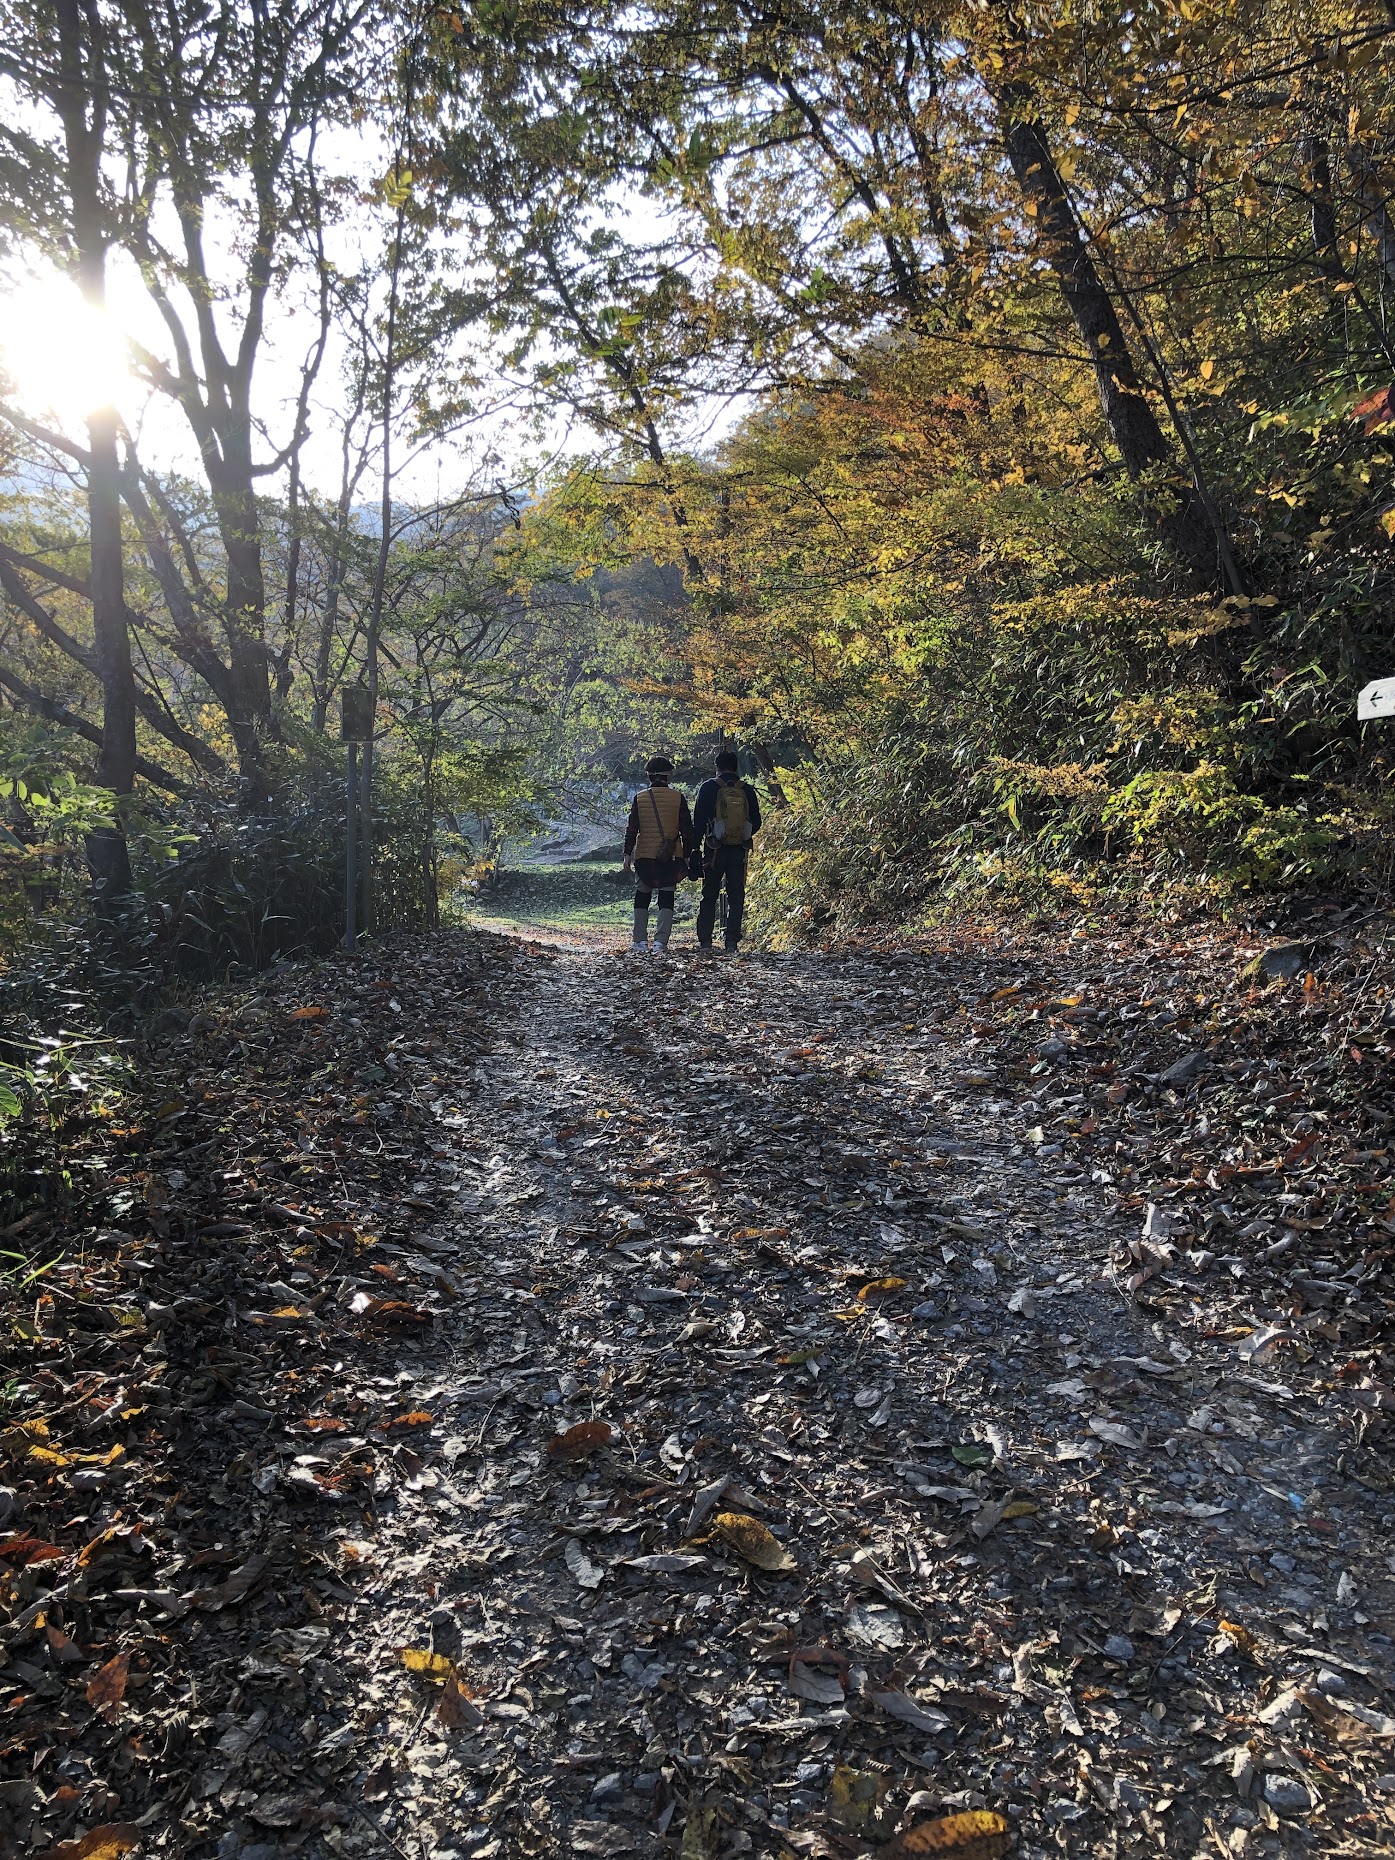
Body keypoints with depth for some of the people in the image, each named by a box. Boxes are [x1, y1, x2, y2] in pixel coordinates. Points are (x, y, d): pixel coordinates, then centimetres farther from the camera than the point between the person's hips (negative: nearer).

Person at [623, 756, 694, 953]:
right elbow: (687, 830, 1)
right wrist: (687, 855, 9)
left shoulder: (640, 798, 0)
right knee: (666, 900, 2)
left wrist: (628, 854, 6)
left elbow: (631, 829, 0)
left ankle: (640, 940, 13)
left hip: (644, 856, 1)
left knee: (642, 897, 13)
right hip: (671, 857, -1)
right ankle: (661, 941, -7)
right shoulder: (678, 798, -1)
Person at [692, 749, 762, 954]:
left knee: (709, 897, 8)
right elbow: (756, 823, 8)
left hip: (715, 850, -1)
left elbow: (699, 821, -5)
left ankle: (705, 941, 6)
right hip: (739, 852, 1)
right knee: (736, 898, 6)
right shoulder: (747, 791, 3)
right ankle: (732, 943, 0)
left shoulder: (709, 788, -4)